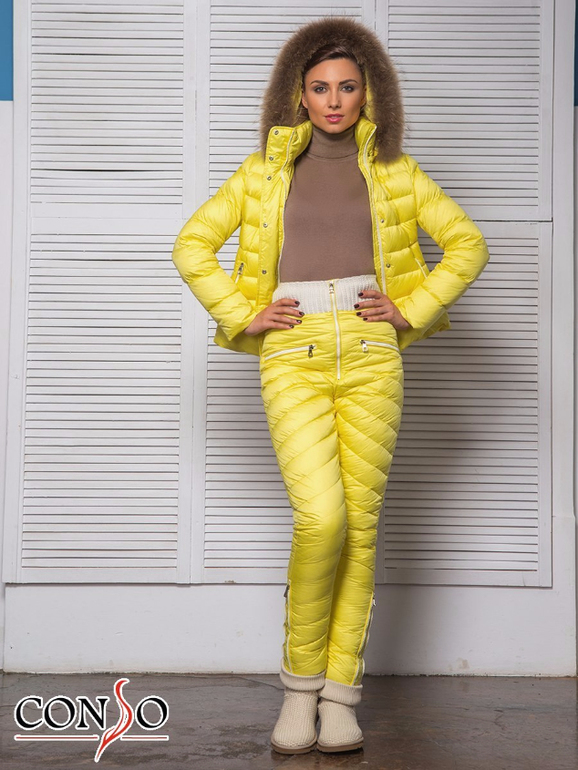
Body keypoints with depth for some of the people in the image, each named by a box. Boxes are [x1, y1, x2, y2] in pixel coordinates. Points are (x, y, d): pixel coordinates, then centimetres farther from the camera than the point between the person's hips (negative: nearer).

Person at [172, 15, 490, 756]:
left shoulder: (392, 171, 12)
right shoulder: (265, 169, 12)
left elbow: (467, 242, 12)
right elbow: (191, 245, 10)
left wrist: (413, 308, 1)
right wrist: (241, 316, -1)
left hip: (369, 355, 1)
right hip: (293, 356, -1)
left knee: (360, 522, -2)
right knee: (321, 518, -17)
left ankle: (340, 695, 8)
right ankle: (300, 680, 3)